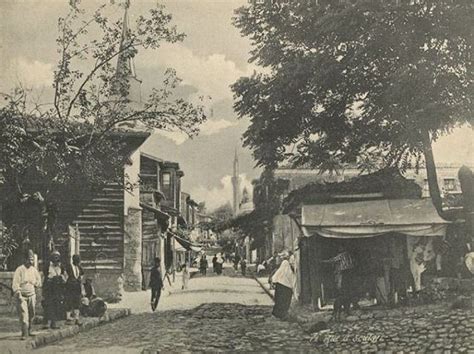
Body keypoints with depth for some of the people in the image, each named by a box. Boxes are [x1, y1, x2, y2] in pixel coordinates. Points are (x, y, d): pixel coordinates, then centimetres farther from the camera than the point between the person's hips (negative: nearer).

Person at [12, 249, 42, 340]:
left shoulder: (34, 270, 10)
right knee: (23, 315, -13)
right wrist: (18, 294, -22)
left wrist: (34, 283, 3)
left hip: (32, 296, 5)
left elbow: (39, 281, 21)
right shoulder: (19, 270, -7)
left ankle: (29, 330, 28)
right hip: (22, 296, -5)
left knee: (31, 315, 12)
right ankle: (24, 333, -13)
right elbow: (15, 284, -14)